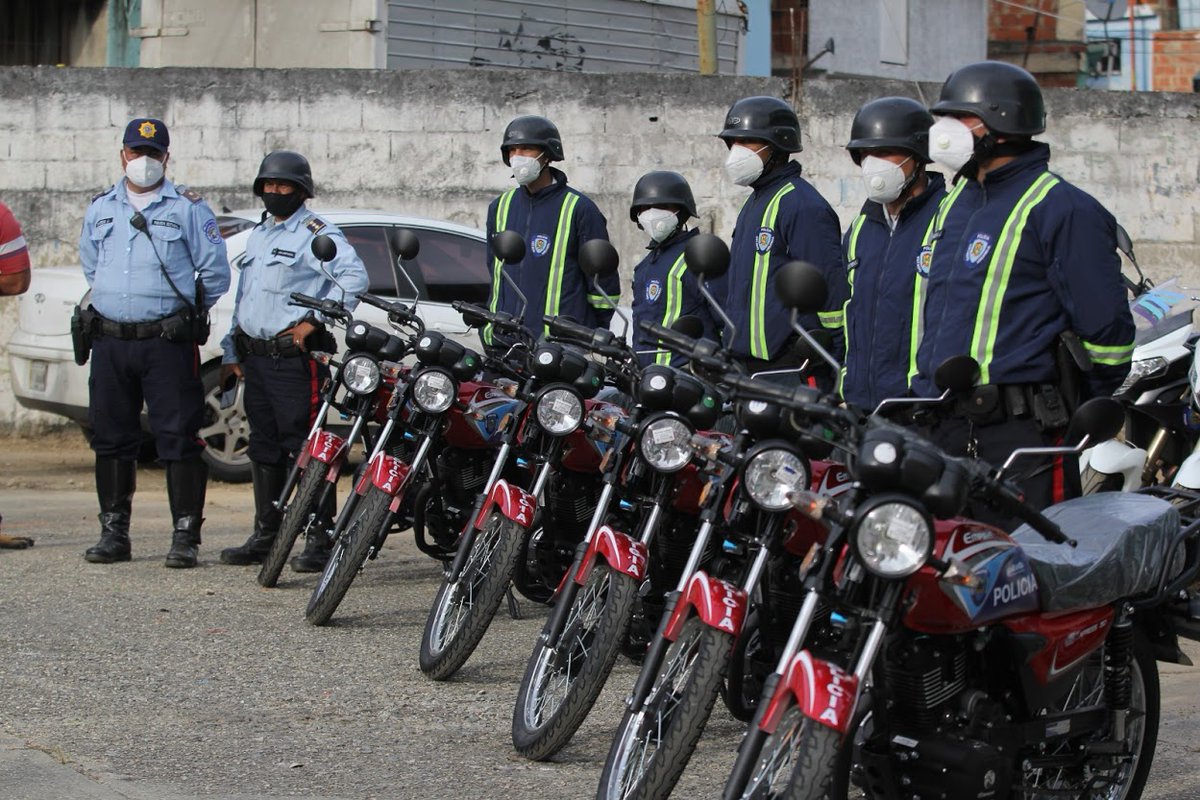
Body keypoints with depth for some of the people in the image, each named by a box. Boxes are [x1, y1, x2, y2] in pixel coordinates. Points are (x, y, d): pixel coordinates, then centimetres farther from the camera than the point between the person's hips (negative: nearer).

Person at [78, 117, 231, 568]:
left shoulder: (187, 208, 2)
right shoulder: (101, 209, 15)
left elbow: (215, 272, 3)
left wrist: (184, 312, 6)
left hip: (168, 341, -4)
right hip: (110, 341, 4)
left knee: (178, 437, -6)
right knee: (111, 437, 8)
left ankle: (186, 535, -3)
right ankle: (114, 532, 17)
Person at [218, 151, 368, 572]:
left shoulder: (315, 233, -6)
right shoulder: (259, 234, 21)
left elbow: (354, 275, -20)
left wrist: (314, 320, -20)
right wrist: (231, 352, 23)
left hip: (295, 357, -8)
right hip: (254, 357, 8)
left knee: (305, 449, -9)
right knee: (264, 448, 12)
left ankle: (320, 540, -7)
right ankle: (266, 535, 19)